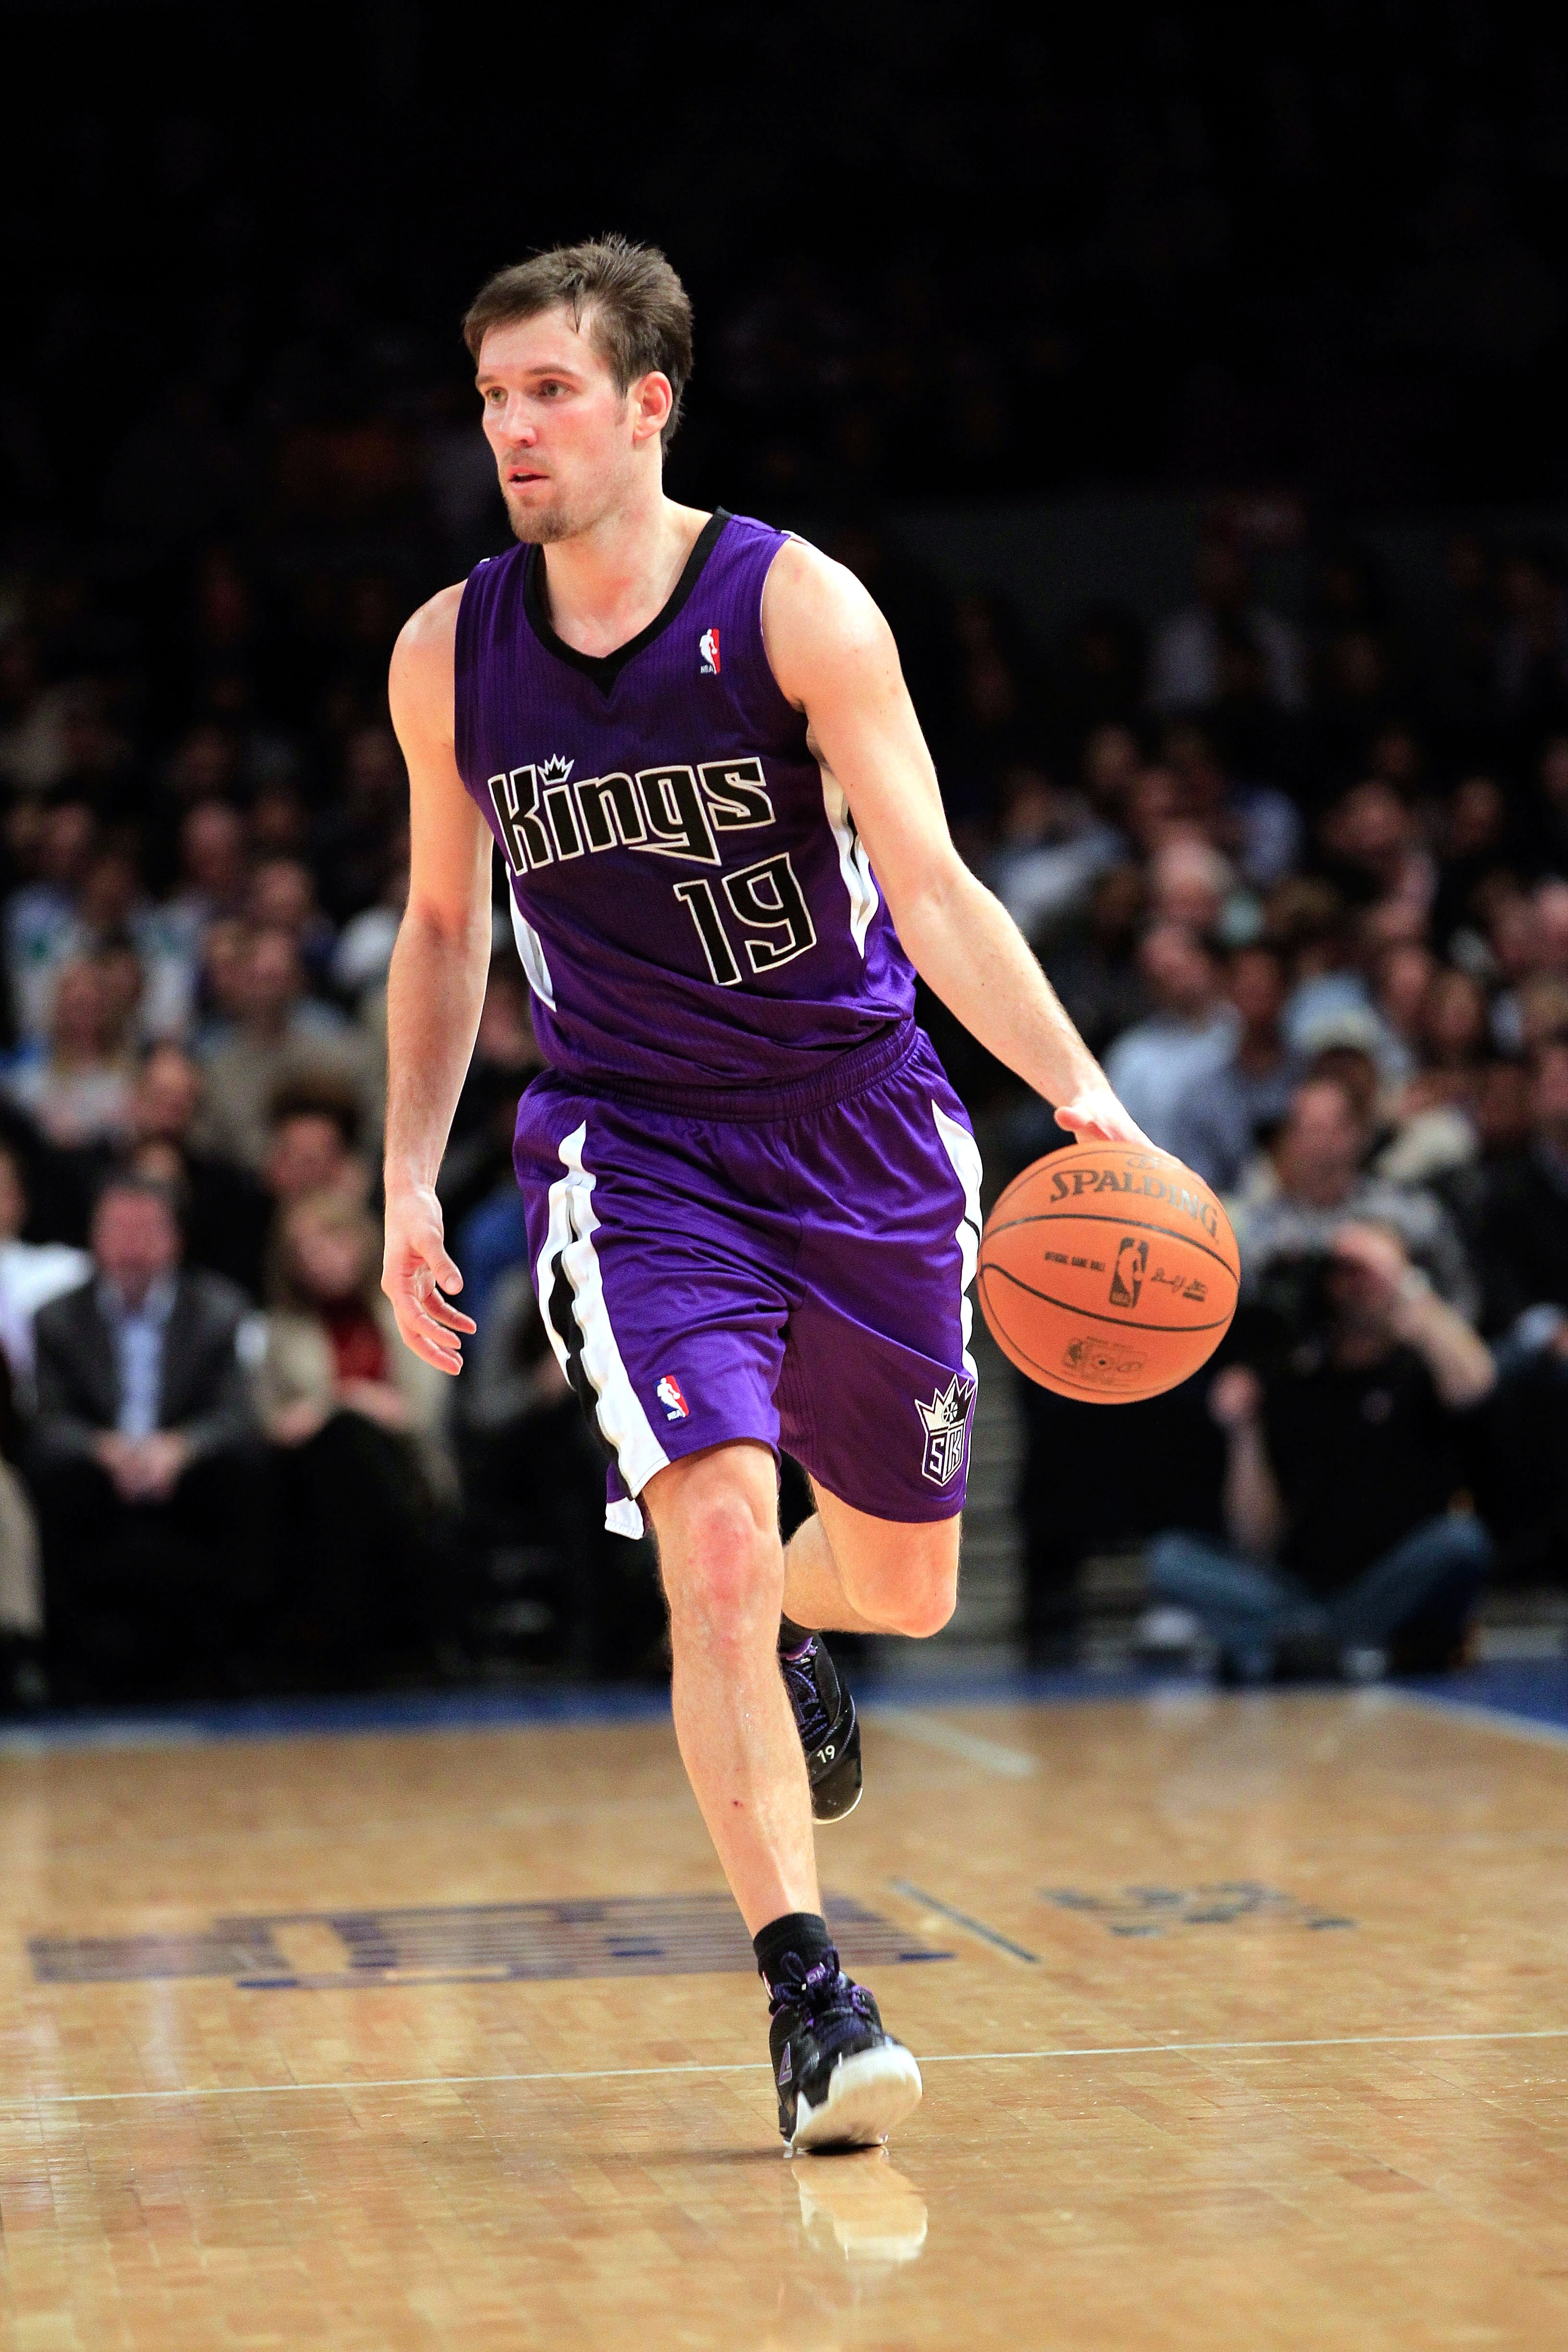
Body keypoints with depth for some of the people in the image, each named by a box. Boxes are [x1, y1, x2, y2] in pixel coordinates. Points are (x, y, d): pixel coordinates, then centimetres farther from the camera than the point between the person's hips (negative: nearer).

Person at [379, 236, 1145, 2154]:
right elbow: (443, 931, 12)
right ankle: (805, 1993, -16)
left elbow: (928, 883, -20)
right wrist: (409, 1184, 6)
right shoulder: (448, 658, -2)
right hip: (632, 1147, 0)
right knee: (715, 1535, -20)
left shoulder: (795, 607, -13)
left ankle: (777, 1642, 50)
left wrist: (1075, 1081, -34)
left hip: (859, 1127, 0)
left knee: (903, 1583, 12)